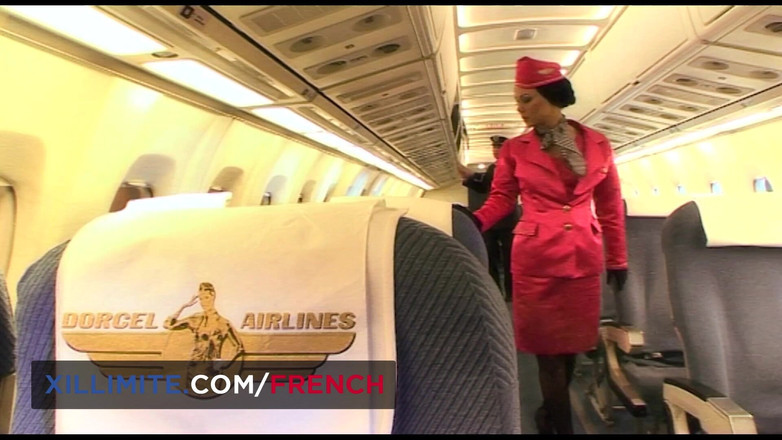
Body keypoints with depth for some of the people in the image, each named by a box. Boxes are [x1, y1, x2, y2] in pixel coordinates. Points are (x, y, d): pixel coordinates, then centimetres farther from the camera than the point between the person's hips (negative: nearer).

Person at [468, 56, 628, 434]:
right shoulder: (515, 149, -1)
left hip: (584, 258, 3)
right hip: (535, 258, -2)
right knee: (548, 348, 3)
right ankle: (561, 424, 20)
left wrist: (618, 259, 10)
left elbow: (610, 206, 8)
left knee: (573, 343, 12)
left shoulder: (598, 144, 3)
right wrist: (475, 222, -20)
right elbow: (501, 198, 1)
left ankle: (550, 412, 35)